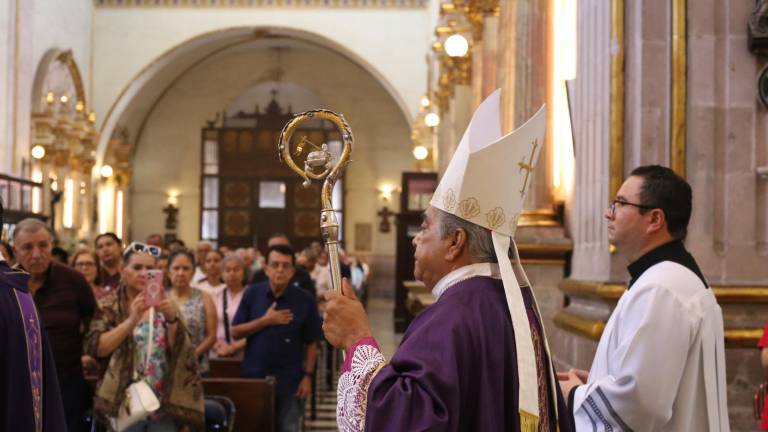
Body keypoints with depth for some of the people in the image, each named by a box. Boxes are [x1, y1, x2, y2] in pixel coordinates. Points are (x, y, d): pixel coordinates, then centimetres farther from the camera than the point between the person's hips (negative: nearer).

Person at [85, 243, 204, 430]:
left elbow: (180, 352, -1)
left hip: (164, 403, 2)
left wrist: (171, 319, -18)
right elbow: (95, 348, -13)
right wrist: (131, 320, -23)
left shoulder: (164, 304, 7)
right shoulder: (110, 306, 2)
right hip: (123, 402, -2)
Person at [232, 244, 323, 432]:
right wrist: (265, 320, -14)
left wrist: (308, 376, -7)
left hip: (289, 379, -1)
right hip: (255, 376, 2)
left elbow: (311, 343, -1)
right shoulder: (252, 294, -1)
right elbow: (235, 332, -2)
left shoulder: (305, 299, -5)